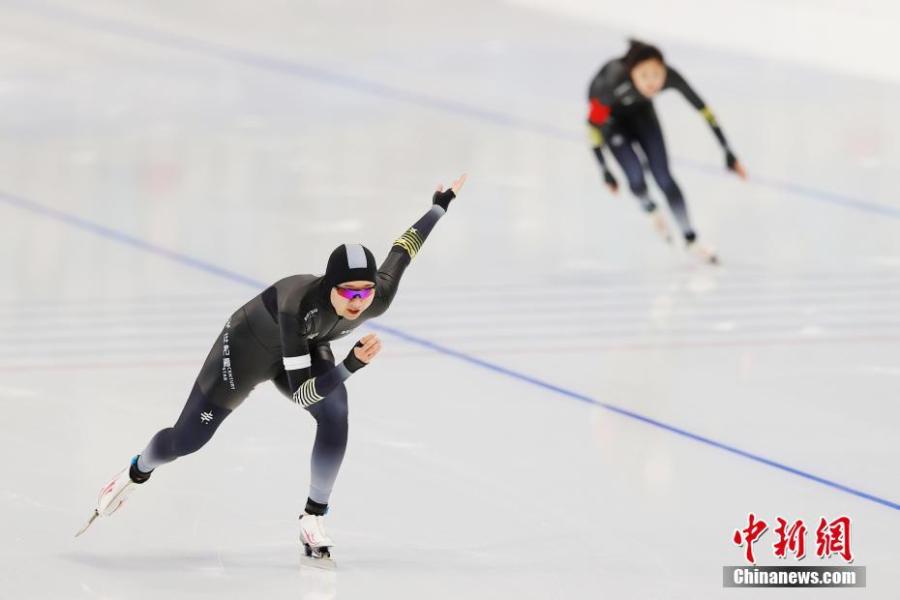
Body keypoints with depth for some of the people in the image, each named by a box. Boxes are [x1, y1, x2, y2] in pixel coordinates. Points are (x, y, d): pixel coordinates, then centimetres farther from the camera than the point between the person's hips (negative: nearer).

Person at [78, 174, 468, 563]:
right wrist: (352, 365, -55)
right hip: (249, 347, -4)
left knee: (335, 416, -25)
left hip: (306, 350, 4)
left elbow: (403, 247, -11)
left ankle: (313, 520, -7)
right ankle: (136, 473, 44)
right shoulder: (301, 305, -46)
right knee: (187, 439, 8)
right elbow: (300, 393, -43)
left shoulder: (379, 299, -31)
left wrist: (442, 205, 5)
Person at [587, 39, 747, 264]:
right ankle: (650, 211, 20)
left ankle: (691, 240, 12)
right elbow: (594, 125, -28)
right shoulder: (614, 81, -43)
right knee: (636, 176, -14)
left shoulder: (670, 77, -35)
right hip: (609, 114, -2)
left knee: (664, 178, -5)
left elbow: (704, 110, -22)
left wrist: (728, 154, -17)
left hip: (640, 110, 2)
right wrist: (605, 171, -22)